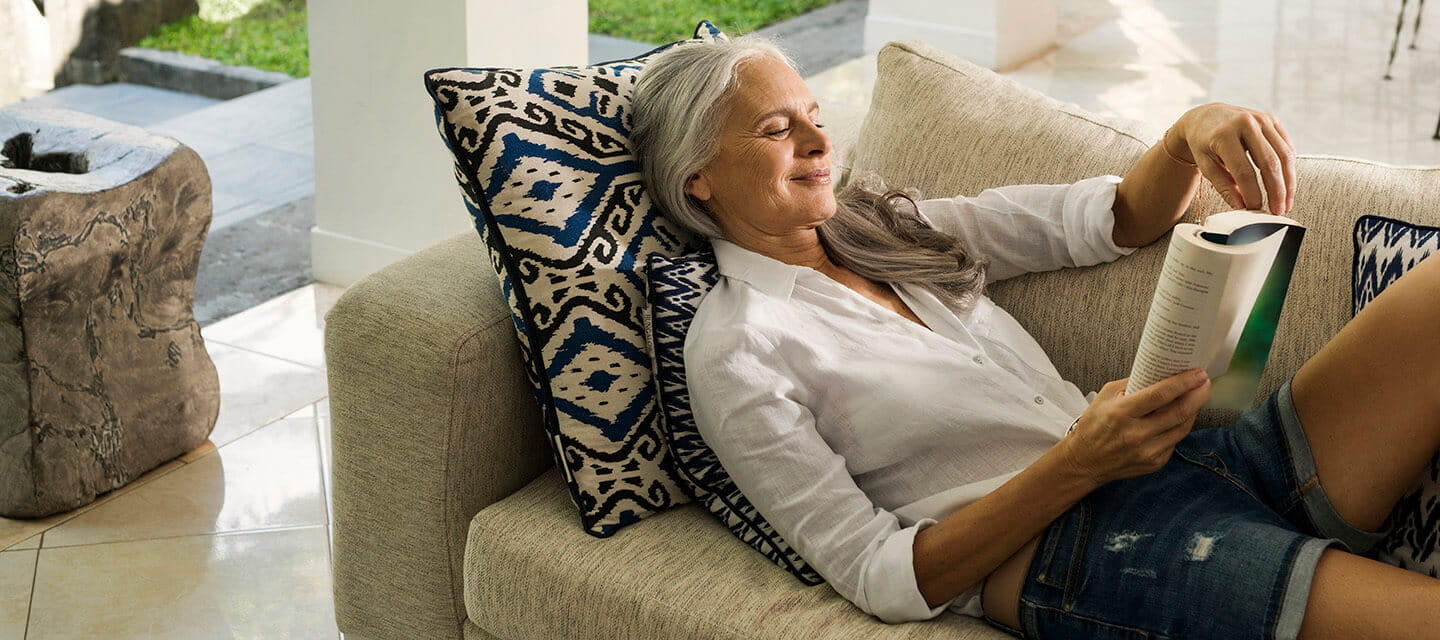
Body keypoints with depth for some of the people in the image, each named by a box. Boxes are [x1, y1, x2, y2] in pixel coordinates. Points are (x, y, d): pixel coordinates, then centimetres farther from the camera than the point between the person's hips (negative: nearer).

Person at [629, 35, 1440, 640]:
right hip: (1071, 550, -8)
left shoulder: (886, 227, 19)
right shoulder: (735, 355, -1)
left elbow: (1113, 220, 19)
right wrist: (1079, 464, -19)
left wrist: (1188, 138, -5)